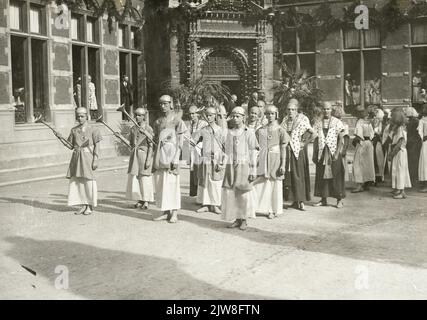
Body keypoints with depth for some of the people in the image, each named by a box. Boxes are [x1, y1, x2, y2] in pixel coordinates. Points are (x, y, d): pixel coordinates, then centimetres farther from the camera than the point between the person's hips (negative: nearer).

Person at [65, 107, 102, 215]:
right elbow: (71, 145, 13)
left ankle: (90, 206, 11)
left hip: (88, 156, -5)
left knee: (88, 180, -1)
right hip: (77, 157, 5)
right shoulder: (74, 130, 11)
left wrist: (95, 160, -11)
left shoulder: (93, 129, -2)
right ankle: (83, 206, 15)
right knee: (76, 180, 4)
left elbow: (97, 145, -4)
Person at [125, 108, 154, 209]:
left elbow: (151, 145, -9)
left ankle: (146, 201, 7)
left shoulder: (148, 128, -6)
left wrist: (148, 159, -15)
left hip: (144, 154, -6)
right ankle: (139, 200, 15)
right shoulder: (133, 128, 10)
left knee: (144, 177, -2)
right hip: (134, 154, 6)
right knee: (134, 177, 5)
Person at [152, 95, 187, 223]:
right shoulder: (158, 121, 14)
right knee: (160, 183, 5)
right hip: (159, 155, 6)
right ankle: (165, 212, 14)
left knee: (172, 183, -5)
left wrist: (175, 159, -13)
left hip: (171, 154, -6)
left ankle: (174, 213, 2)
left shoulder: (176, 120, -2)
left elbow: (180, 142, -6)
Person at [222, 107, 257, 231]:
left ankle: (244, 220, 12)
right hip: (230, 166, 4)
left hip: (244, 165, -4)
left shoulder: (249, 132, -2)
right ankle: (237, 219, 14)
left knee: (244, 194, -1)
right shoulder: (229, 132, 11)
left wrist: (253, 170, -6)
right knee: (230, 193, 2)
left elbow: (252, 152, -3)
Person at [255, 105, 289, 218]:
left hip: (275, 159, -2)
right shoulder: (260, 130, 7)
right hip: (263, 160, 2)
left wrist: (283, 164, -7)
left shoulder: (280, 130, -1)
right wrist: (255, 160, 5)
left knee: (275, 185, 3)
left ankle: (273, 210, 13)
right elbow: (257, 147, 10)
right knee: (260, 184, -2)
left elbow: (283, 149, -2)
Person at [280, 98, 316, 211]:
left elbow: (314, 134, -7)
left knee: (298, 175, -4)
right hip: (287, 152, 5)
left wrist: (304, 143, -6)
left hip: (298, 151, -4)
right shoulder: (285, 120, 8)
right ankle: (295, 200, 12)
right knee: (288, 175, 4)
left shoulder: (302, 120, -6)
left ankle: (301, 201, 0)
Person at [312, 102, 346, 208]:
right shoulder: (318, 123, 10)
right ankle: (323, 199, 14)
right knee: (321, 176, 5)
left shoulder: (337, 122, -1)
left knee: (336, 175, -2)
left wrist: (337, 153, -15)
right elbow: (316, 139, 12)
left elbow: (341, 139, -5)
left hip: (333, 152, -4)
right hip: (321, 153, 4)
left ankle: (339, 200, 5)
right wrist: (314, 154, 6)